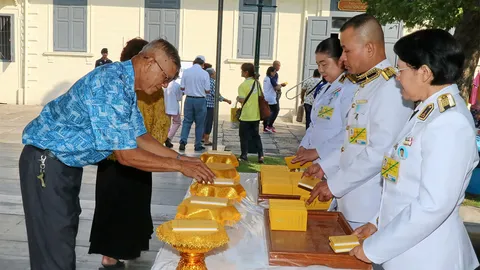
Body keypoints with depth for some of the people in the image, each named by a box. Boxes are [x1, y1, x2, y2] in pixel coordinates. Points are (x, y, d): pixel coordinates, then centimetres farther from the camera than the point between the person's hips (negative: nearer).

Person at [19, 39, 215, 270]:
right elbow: (126, 155, -28)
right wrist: (180, 167, -21)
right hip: (46, 161, -10)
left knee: (66, 232, 20)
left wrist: (181, 158, 2)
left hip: (68, 161, 10)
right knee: (55, 247, -4)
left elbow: (140, 138, 9)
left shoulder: (125, 85, 3)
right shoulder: (111, 86, -28)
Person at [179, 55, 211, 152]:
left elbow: (182, 88, 1)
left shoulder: (186, 72, -2)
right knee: (199, 124, 9)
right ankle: (198, 145, 13)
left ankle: (183, 141, -4)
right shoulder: (205, 74, -8)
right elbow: (207, 90, -7)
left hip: (189, 99, 2)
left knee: (187, 121, 11)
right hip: (200, 100, -2)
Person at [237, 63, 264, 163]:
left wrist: (238, 98, -1)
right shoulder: (257, 83, 5)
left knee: (244, 136, 7)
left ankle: (244, 156, 13)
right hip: (256, 115, 6)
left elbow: (242, 100, -20)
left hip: (246, 116, -6)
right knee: (256, 135, 15)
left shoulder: (243, 85, -15)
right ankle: (260, 156, 11)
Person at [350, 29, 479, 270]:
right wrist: (380, 223, 10)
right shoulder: (428, 112, 8)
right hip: (406, 249, 8)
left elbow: (433, 206, -26)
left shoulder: (449, 124, -22)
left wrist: (375, 248, -19)